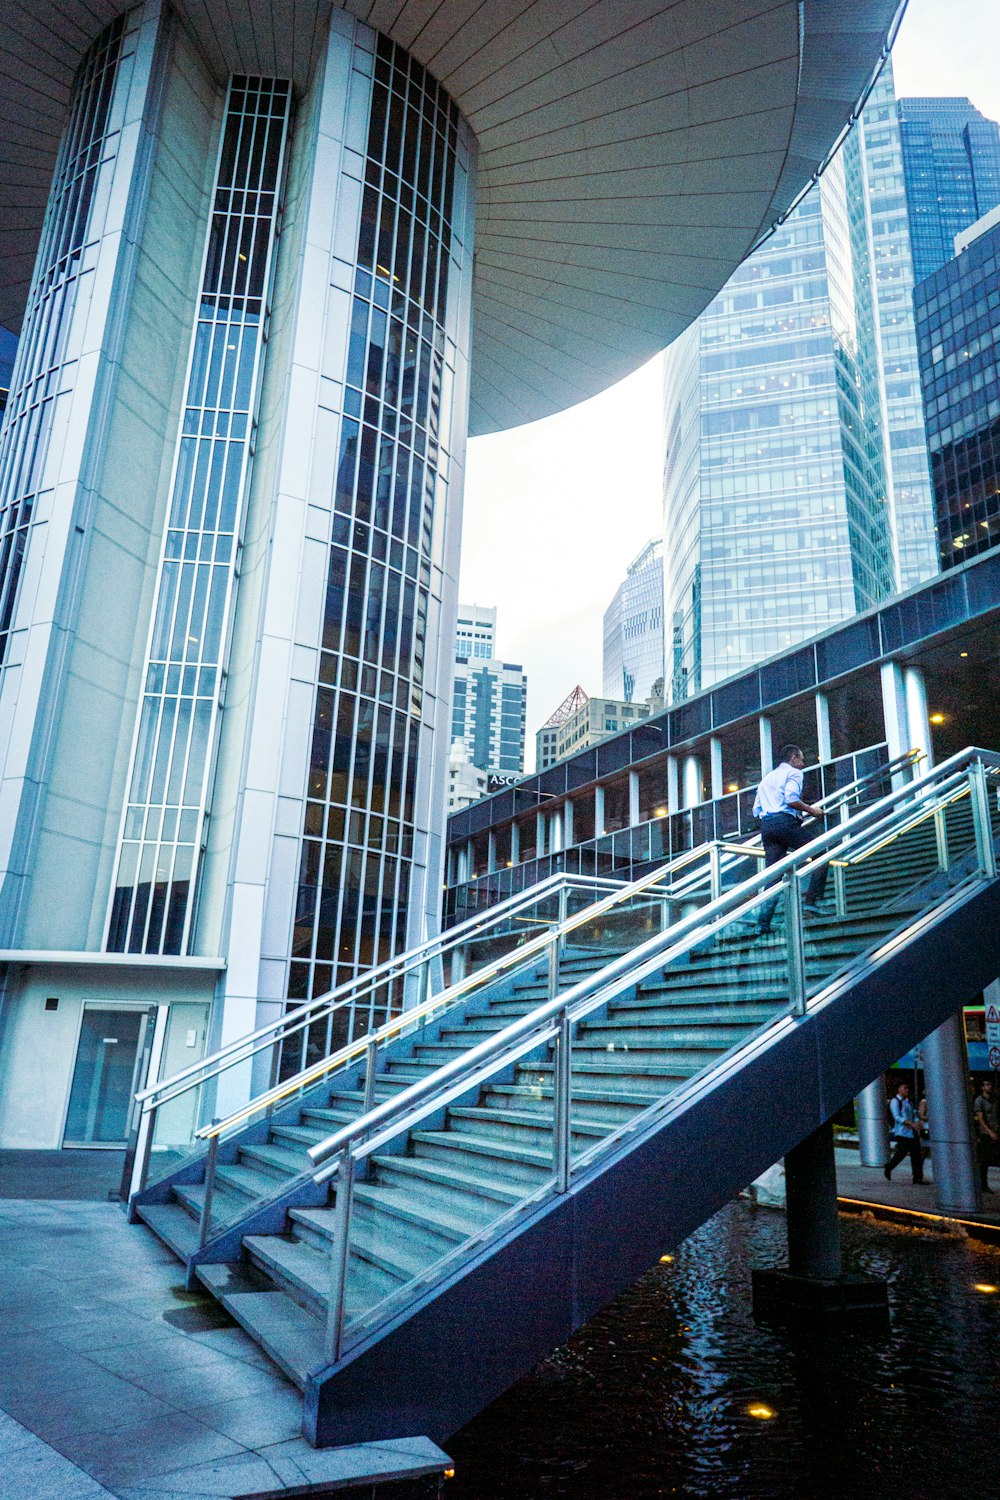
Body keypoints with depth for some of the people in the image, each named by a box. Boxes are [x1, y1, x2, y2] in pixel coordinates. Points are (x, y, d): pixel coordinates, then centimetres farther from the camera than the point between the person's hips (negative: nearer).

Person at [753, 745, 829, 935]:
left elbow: (756, 810, 23)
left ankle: (764, 922, -7)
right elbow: (791, 799, -12)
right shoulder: (793, 772, 6)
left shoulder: (767, 778, 30)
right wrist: (811, 810, 1)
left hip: (765, 825, 7)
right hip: (785, 822, -7)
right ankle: (812, 900, -9)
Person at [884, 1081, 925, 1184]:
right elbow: (897, 1117, -17)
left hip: (913, 1132, 7)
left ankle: (918, 1177, 5)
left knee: (916, 1154, 2)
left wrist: (917, 1123, -6)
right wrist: (911, 1124, -27)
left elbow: (913, 1115, 17)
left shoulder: (908, 1101, 18)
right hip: (902, 1132, -7)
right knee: (901, 1152, -5)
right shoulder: (894, 1101, -7)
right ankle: (888, 1167, 19)